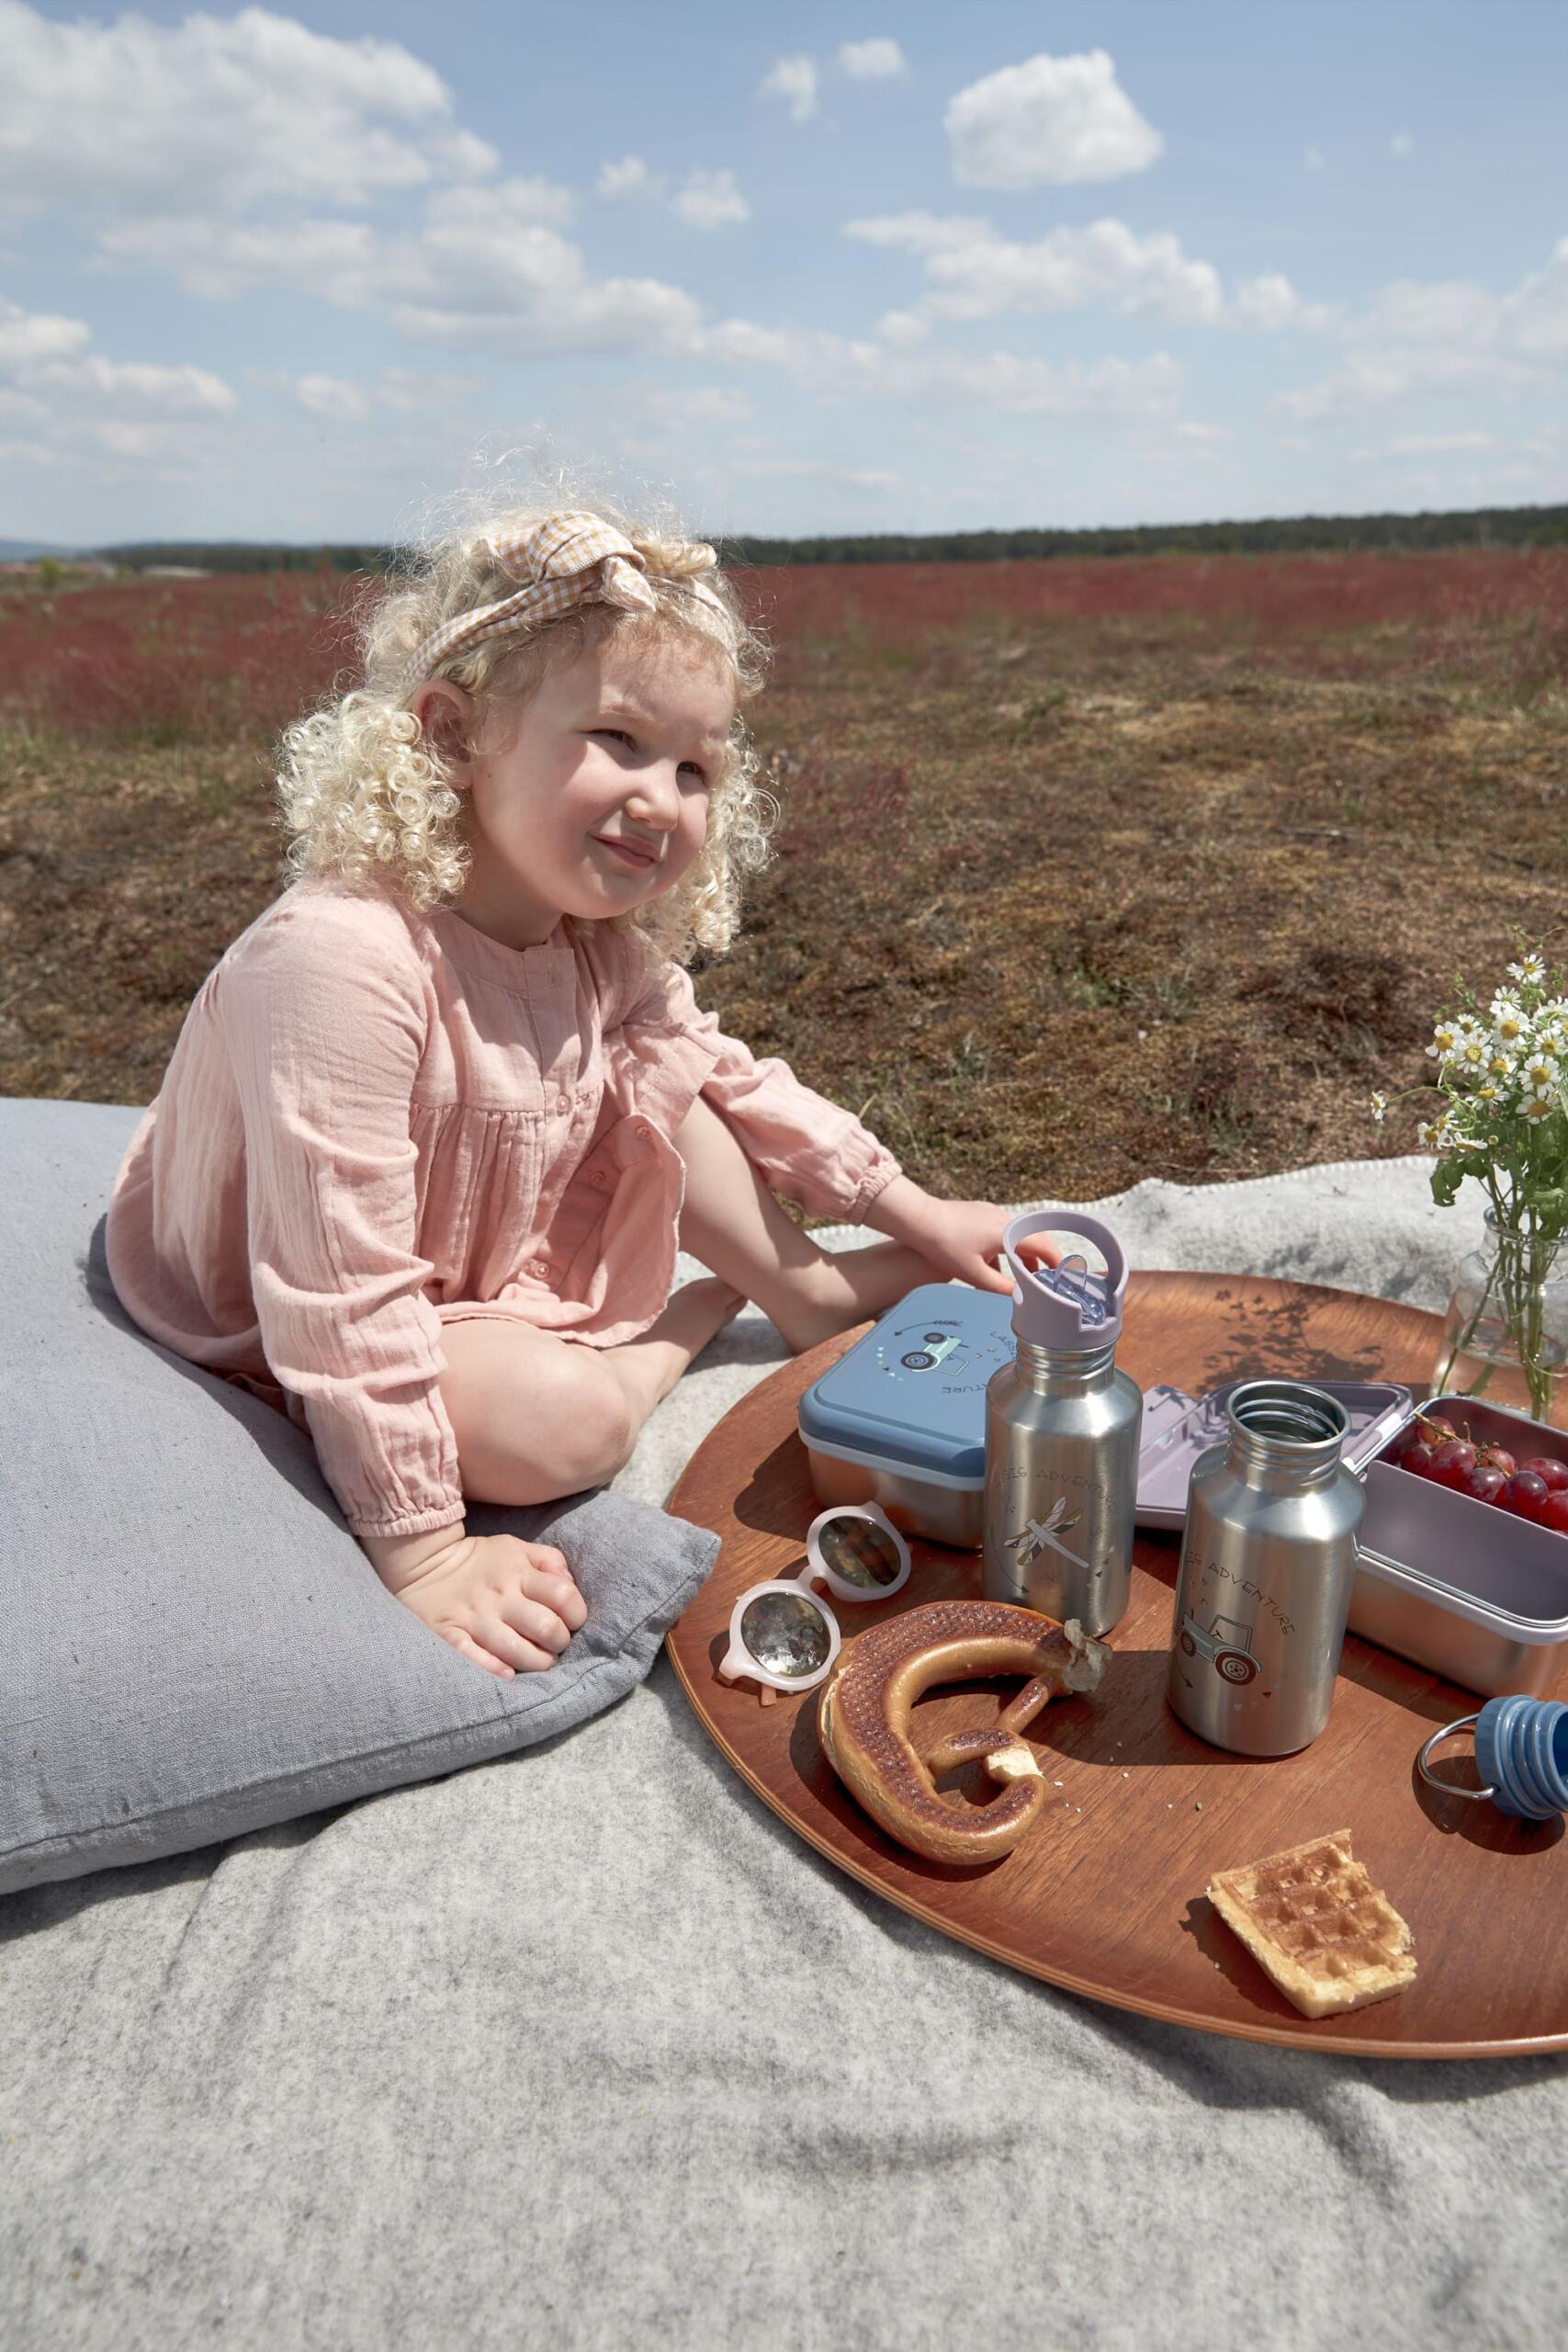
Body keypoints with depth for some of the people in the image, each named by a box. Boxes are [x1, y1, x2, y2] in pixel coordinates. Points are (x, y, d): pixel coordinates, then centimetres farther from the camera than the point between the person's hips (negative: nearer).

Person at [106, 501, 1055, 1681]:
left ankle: (809, 1289, 12)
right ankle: (692, 1323, 2)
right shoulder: (340, 961, -38)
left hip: (504, 1248, 7)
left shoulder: (601, 944, -11)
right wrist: (422, 1559, -32)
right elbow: (339, 1296, -37)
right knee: (562, 1421, -30)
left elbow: (725, 1076, 5)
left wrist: (915, 1213, 5)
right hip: (279, 1342, -7)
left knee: (657, 1081, -5)